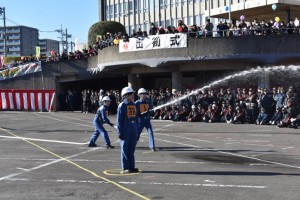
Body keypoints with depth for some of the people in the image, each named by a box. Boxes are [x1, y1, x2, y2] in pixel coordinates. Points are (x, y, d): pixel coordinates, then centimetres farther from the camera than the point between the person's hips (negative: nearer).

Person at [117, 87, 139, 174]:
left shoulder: (134, 105, 12)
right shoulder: (122, 105, -8)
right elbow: (119, 120, -10)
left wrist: (136, 130, 15)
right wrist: (120, 132, -13)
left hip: (133, 130, 7)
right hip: (125, 131, -6)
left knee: (132, 149, 11)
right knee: (125, 149, -1)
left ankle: (131, 167, 19)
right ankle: (125, 168, 4)